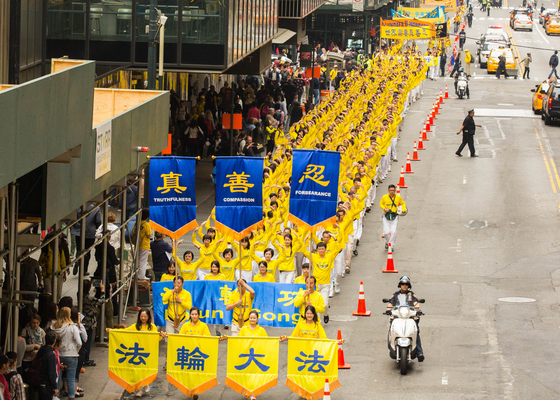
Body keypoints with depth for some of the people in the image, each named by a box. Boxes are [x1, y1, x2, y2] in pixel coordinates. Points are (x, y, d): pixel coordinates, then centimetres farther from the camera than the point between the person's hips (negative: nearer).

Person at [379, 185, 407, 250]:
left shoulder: (398, 197, -1)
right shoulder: (384, 197, -3)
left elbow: (403, 203, 15)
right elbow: (381, 204, 11)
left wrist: (404, 209, -2)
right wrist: (384, 208, -8)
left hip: (395, 216, 0)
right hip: (386, 216, 0)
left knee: (393, 232, -10)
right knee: (386, 232, -3)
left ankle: (391, 246, 3)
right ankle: (387, 242, 28)